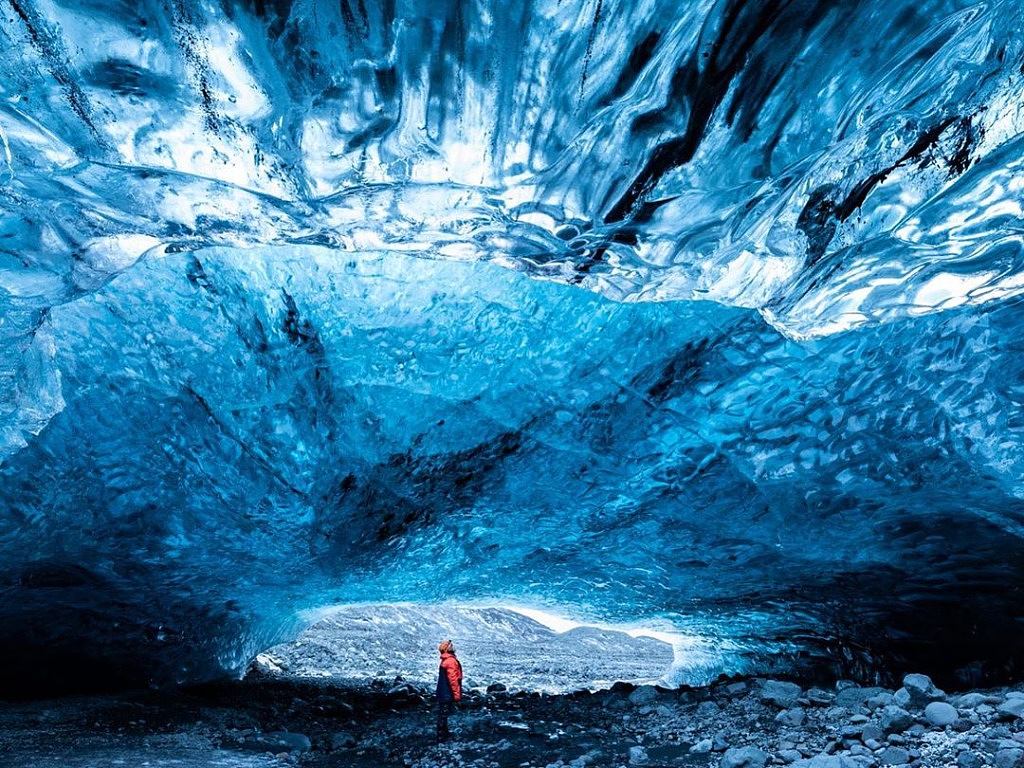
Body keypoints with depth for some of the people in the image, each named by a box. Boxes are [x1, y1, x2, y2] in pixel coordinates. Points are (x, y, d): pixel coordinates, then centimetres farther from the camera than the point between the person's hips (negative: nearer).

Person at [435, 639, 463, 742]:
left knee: (443, 714, 19)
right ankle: (441, 736, 7)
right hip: (447, 694, -9)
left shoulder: (446, 660, 10)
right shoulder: (451, 661, -22)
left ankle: (444, 732, 32)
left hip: (443, 693, 9)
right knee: (443, 714, 0)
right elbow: (453, 679, -24)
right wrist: (457, 694, -19)